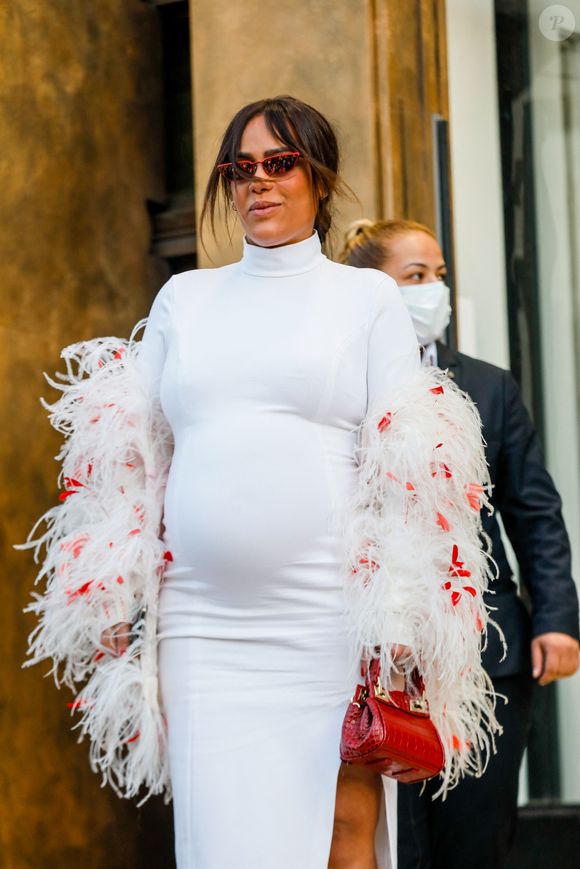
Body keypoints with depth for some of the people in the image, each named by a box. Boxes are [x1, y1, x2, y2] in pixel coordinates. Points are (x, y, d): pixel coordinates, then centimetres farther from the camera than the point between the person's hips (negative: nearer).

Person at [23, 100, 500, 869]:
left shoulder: (368, 296, 11)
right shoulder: (182, 298, 19)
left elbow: (406, 466, 4)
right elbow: (132, 458, 17)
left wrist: (398, 628, -5)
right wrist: (109, 605, 7)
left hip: (329, 617, -2)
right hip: (202, 624, 2)